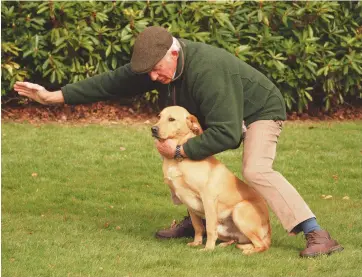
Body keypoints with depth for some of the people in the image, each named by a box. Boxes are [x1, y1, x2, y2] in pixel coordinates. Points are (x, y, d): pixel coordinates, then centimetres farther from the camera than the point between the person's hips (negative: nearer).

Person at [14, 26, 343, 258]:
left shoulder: (207, 70, -40)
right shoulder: (156, 64, -14)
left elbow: (226, 134, -42)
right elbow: (110, 82, -8)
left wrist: (180, 150, -35)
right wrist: (54, 96, -10)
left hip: (260, 110, -9)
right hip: (216, 114, 9)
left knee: (256, 170, -30)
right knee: (174, 146, 5)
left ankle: (318, 236, -34)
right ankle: (197, 219, 17)